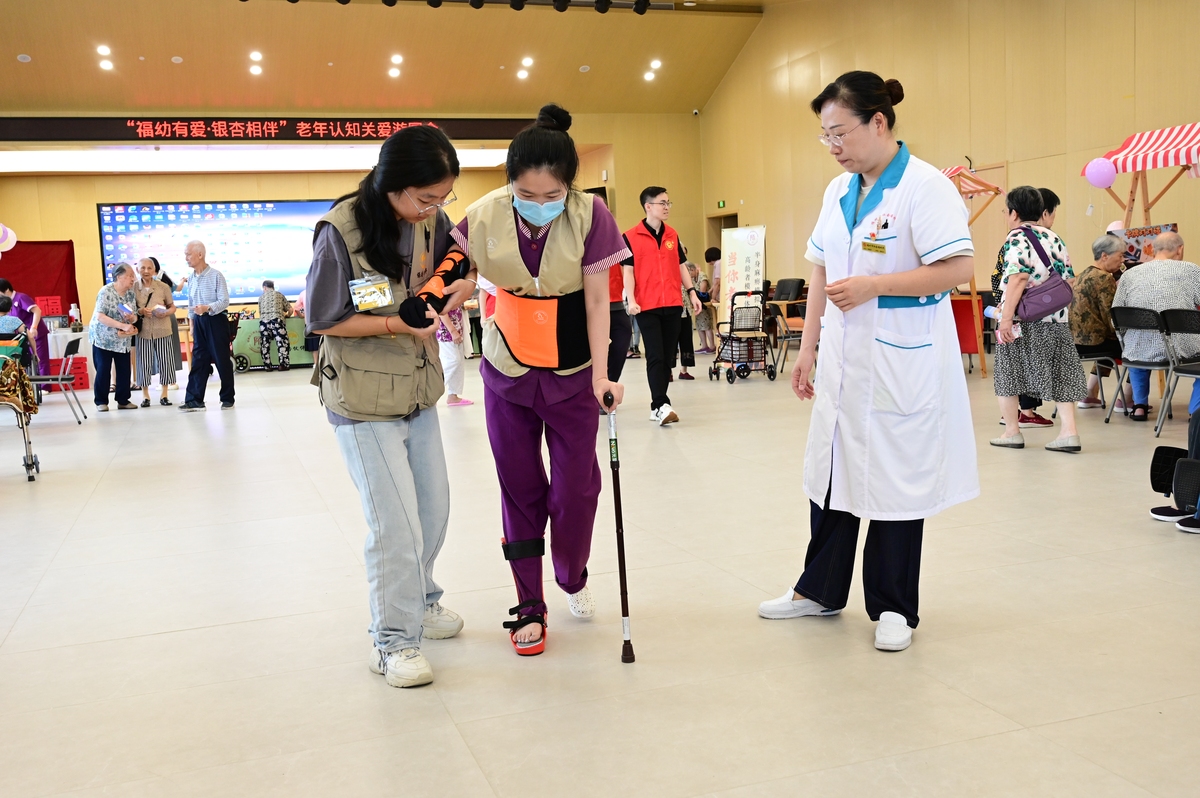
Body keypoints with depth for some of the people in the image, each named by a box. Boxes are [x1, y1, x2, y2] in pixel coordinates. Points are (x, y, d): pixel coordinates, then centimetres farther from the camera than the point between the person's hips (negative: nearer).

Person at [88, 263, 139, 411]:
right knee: (103, 371, -1)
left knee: (124, 370, 4)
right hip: (104, 338, -5)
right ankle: (101, 401, 10)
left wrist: (132, 318, -18)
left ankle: (123, 401, 14)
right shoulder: (106, 292, -16)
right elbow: (100, 316, -23)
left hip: (123, 340, 5)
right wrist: (123, 325, -29)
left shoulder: (131, 293, 3)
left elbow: (135, 315, 7)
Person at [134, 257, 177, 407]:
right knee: (144, 362, 2)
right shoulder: (133, 287, 1)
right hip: (143, 330, 0)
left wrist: (165, 313, -13)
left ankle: (163, 395, 13)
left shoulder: (163, 286, 1)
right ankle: (145, 395, 14)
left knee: (165, 361, 2)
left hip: (162, 329, 0)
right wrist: (139, 311, -13)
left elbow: (172, 307, 7)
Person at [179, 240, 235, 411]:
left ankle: (227, 398, 12)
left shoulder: (216, 275, -11)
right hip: (199, 322, 6)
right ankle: (194, 400, 2)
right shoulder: (191, 278, 9)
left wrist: (207, 308, -31)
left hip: (216, 321, -6)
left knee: (222, 360, 2)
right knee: (198, 361, 3)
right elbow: (190, 303, 16)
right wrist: (192, 323, 13)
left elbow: (224, 301, -15)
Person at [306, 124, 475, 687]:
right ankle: (392, 641, 15)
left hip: (418, 390, 7)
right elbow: (322, 319, -15)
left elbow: (453, 267, 14)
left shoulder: (432, 222, -5)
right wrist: (396, 324, -26)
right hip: (364, 399, -7)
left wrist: (458, 287, -9)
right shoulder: (341, 230, -22)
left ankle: (420, 601, 42)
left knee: (434, 508, 18)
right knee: (396, 524, -5)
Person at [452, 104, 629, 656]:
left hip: (572, 373, -1)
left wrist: (601, 374, -17)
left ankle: (572, 578, 32)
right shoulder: (485, 216, -14)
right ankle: (530, 606, 18)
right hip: (506, 372, 1)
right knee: (520, 490, 6)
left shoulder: (589, 215, -18)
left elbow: (597, 299, -13)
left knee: (576, 486, 3)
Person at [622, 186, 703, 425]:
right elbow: (628, 271, -4)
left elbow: (681, 266, 17)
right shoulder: (631, 237, -3)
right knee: (655, 356, -9)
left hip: (673, 304, 5)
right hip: (647, 306, -5)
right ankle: (661, 405, -9)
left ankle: (658, 404, 15)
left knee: (668, 356, 6)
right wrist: (631, 300, -14)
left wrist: (691, 292, 8)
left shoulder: (672, 235, 12)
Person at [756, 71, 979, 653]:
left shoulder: (925, 186, -12)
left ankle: (892, 608, 20)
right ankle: (820, 590, 29)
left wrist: (872, 286, -22)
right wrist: (807, 346, 12)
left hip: (901, 360, -7)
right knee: (831, 469, 13)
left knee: (895, 478, 4)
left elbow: (959, 268, -20)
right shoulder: (838, 191, 10)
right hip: (844, 358, 7)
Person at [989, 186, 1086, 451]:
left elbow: (1018, 279, -19)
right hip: (1056, 320, 6)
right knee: (1058, 373, 6)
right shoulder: (1054, 238, 13)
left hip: (1024, 320, -6)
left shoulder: (1017, 238, -8)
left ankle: (1012, 432, 10)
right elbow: (1069, 279, 14)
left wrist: (1006, 317, -21)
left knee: (1009, 370, 6)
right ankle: (1069, 432, -1)